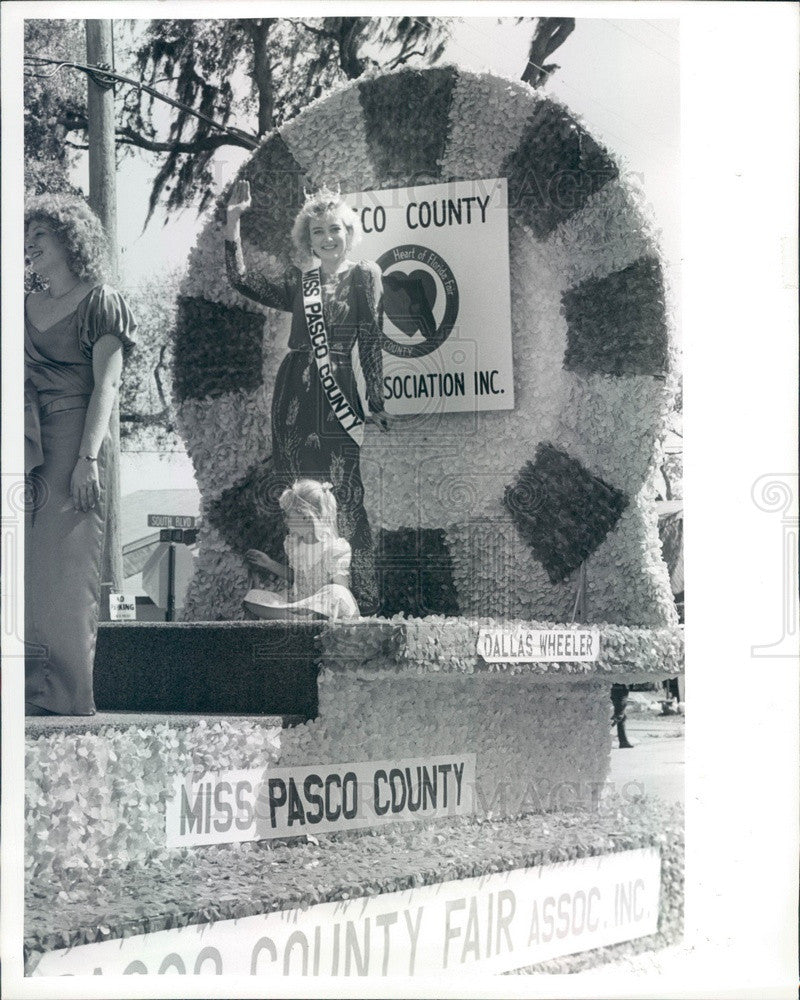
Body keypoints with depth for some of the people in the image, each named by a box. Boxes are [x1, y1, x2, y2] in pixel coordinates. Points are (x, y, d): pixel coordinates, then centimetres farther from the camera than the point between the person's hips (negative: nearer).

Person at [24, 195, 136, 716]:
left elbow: (106, 385, -6)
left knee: (68, 566, -9)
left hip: (76, 441, -6)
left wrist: (88, 457, -15)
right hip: (30, 444, 6)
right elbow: (19, 382, 18)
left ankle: (68, 697, -7)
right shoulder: (26, 307, 19)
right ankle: (31, 691, 0)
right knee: (24, 565, -2)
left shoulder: (100, 302, 2)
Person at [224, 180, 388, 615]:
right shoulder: (298, 282, 15)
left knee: (343, 496, -10)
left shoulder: (364, 276, 5)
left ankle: (362, 599, -8)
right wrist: (232, 222, 2)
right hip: (294, 392, 4)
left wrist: (376, 402, -2)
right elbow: (242, 280, 7)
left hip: (338, 392, -4)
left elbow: (370, 343, 1)